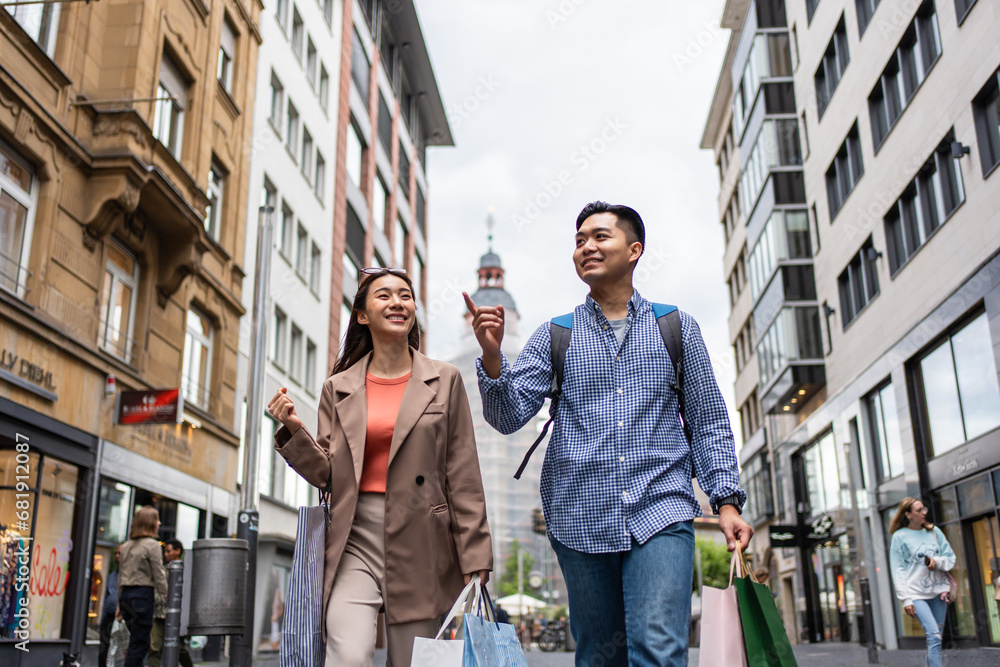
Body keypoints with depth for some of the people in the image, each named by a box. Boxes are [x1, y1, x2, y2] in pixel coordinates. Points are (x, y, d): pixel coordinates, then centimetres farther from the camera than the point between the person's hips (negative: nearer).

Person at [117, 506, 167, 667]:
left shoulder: (126, 546, 13)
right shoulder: (152, 545, -8)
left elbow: (121, 576, 17)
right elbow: (159, 576, -10)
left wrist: (120, 603, 24)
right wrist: (167, 598, -3)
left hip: (126, 594, 7)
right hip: (144, 594, -7)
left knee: (139, 641, 16)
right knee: (139, 644, -3)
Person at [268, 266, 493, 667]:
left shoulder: (445, 381, 6)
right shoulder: (338, 388, 10)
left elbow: (464, 477, 3)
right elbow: (326, 473, 10)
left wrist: (475, 561, -3)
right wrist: (293, 430, -6)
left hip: (420, 544, 0)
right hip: (354, 538, 0)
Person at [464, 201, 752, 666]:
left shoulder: (677, 329, 11)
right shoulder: (554, 337, 11)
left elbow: (709, 423, 11)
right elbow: (509, 415, 1)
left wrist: (727, 500, 0)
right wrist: (491, 356, -16)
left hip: (659, 512, -1)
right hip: (581, 519, 2)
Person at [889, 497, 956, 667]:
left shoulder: (934, 531, 10)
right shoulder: (900, 536, -2)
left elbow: (950, 557, 12)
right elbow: (897, 570, -3)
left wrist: (937, 562, -11)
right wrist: (905, 599, -9)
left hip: (938, 590, 4)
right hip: (916, 594, -4)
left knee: (935, 638, 5)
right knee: (934, 636, -17)